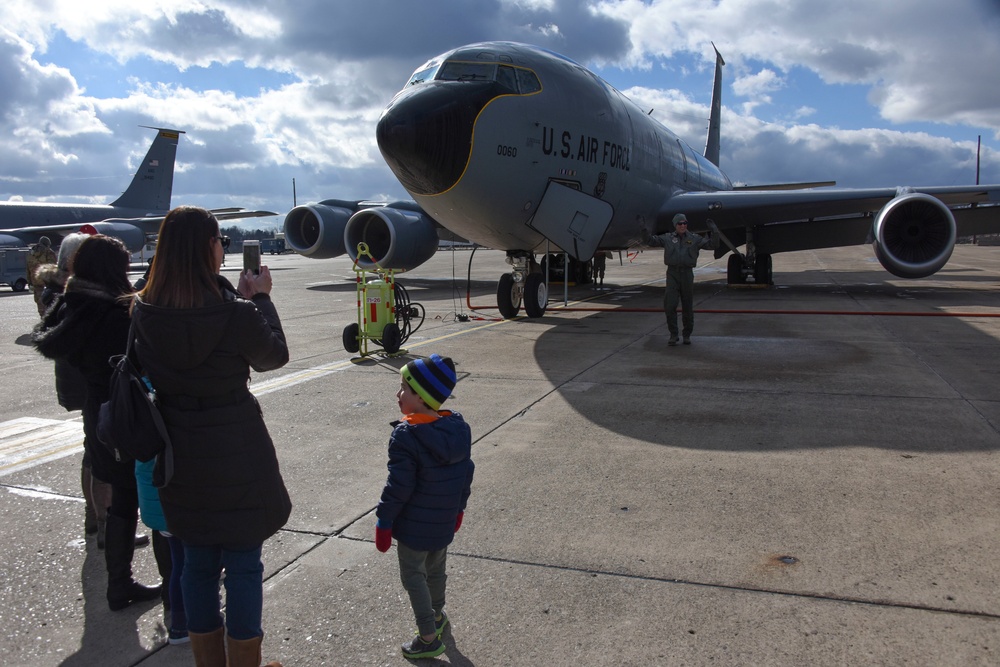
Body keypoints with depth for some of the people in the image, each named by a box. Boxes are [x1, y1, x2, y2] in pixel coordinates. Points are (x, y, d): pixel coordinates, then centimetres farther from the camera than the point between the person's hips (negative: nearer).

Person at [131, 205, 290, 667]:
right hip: (236, 455, -5)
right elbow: (273, 355, -3)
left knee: (198, 561, 20)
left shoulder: (144, 312, -7)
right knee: (243, 564, 11)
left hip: (180, 456, 5)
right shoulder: (237, 315, -21)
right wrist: (261, 299, 7)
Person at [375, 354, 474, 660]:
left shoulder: (406, 436, -25)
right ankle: (437, 615, 46)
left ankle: (429, 638, 17)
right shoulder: (459, 428, -5)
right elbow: (466, 473, 4)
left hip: (414, 526, -7)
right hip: (445, 522, 7)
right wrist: (458, 508, 17)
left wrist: (383, 522, -10)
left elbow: (398, 487, -22)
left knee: (413, 577, 10)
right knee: (436, 569, 26)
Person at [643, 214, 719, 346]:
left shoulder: (694, 239, 6)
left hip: (687, 273, 1)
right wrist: (643, 229, -6)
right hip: (672, 273, -1)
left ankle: (687, 335, 21)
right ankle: (673, 335, 0)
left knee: (688, 306, 7)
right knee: (670, 305, -11)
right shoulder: (667, 238, 6)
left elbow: (713, 244, 4)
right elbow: (649, 241, 8)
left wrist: (714, 232, -10)